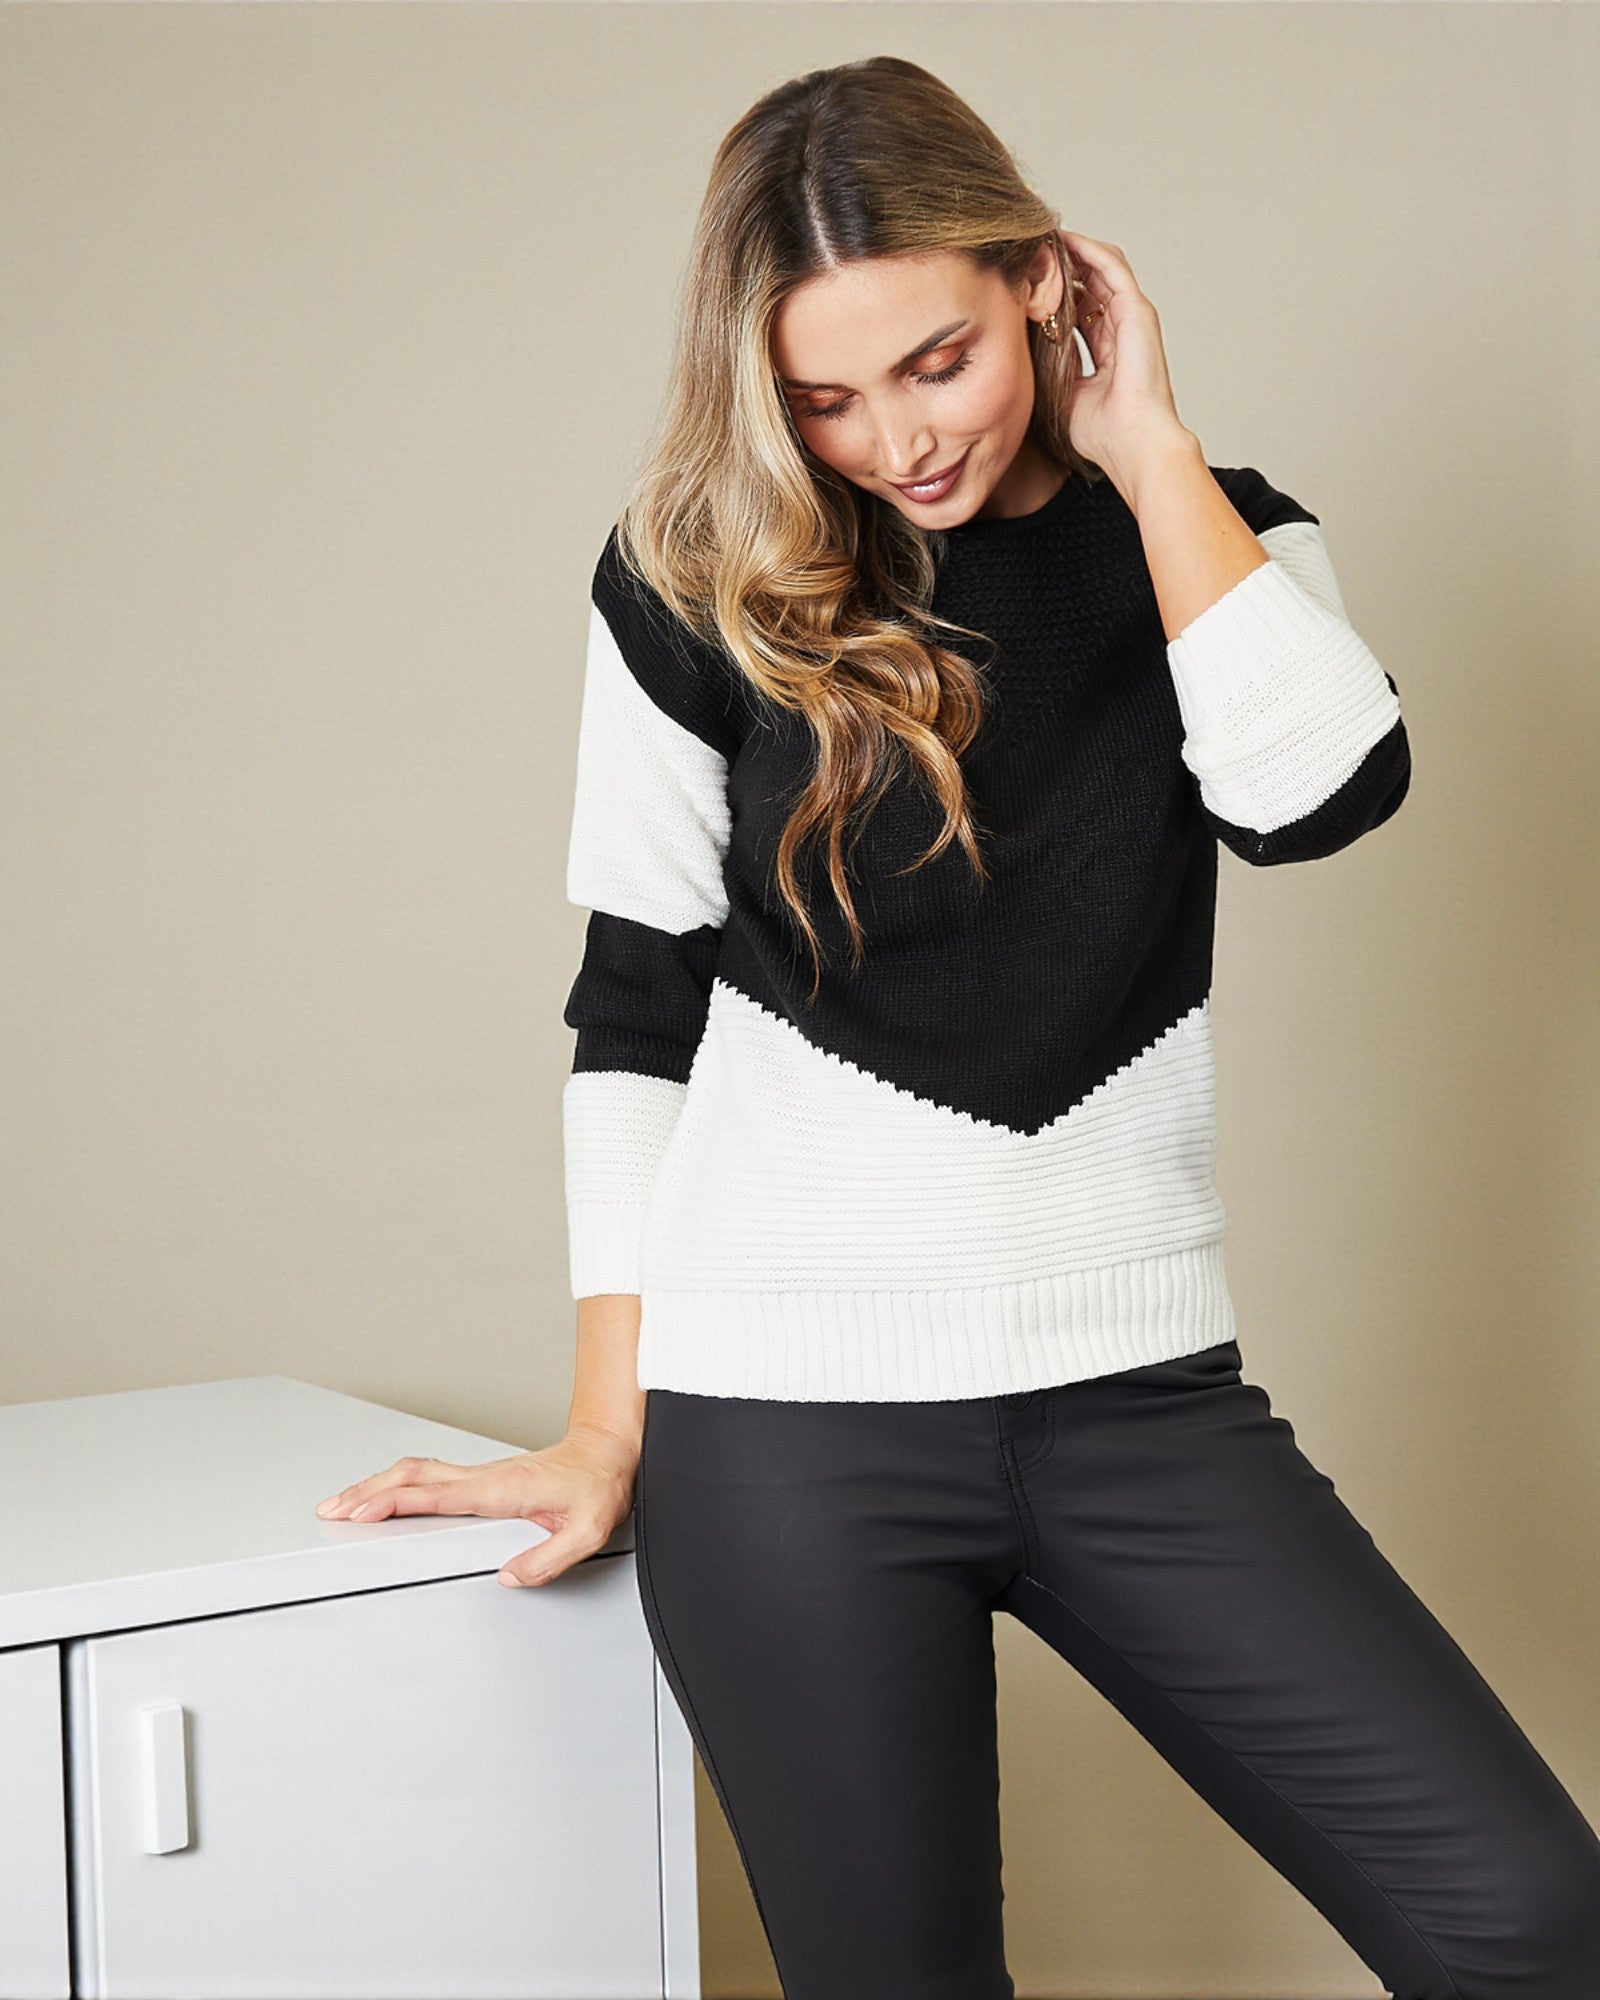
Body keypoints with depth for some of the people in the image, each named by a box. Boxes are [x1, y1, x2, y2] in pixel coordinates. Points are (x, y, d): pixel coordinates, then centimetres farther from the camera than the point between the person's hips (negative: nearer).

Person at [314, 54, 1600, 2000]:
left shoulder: (1208, 536, 5)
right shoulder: (701, 577, 0)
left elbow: (1318, 791, -16)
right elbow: (634, 1002, 4)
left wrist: (1142, 442, -8)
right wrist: (605, 1425, 4)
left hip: (1136, 1387, 2)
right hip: (784, 1412, -1)